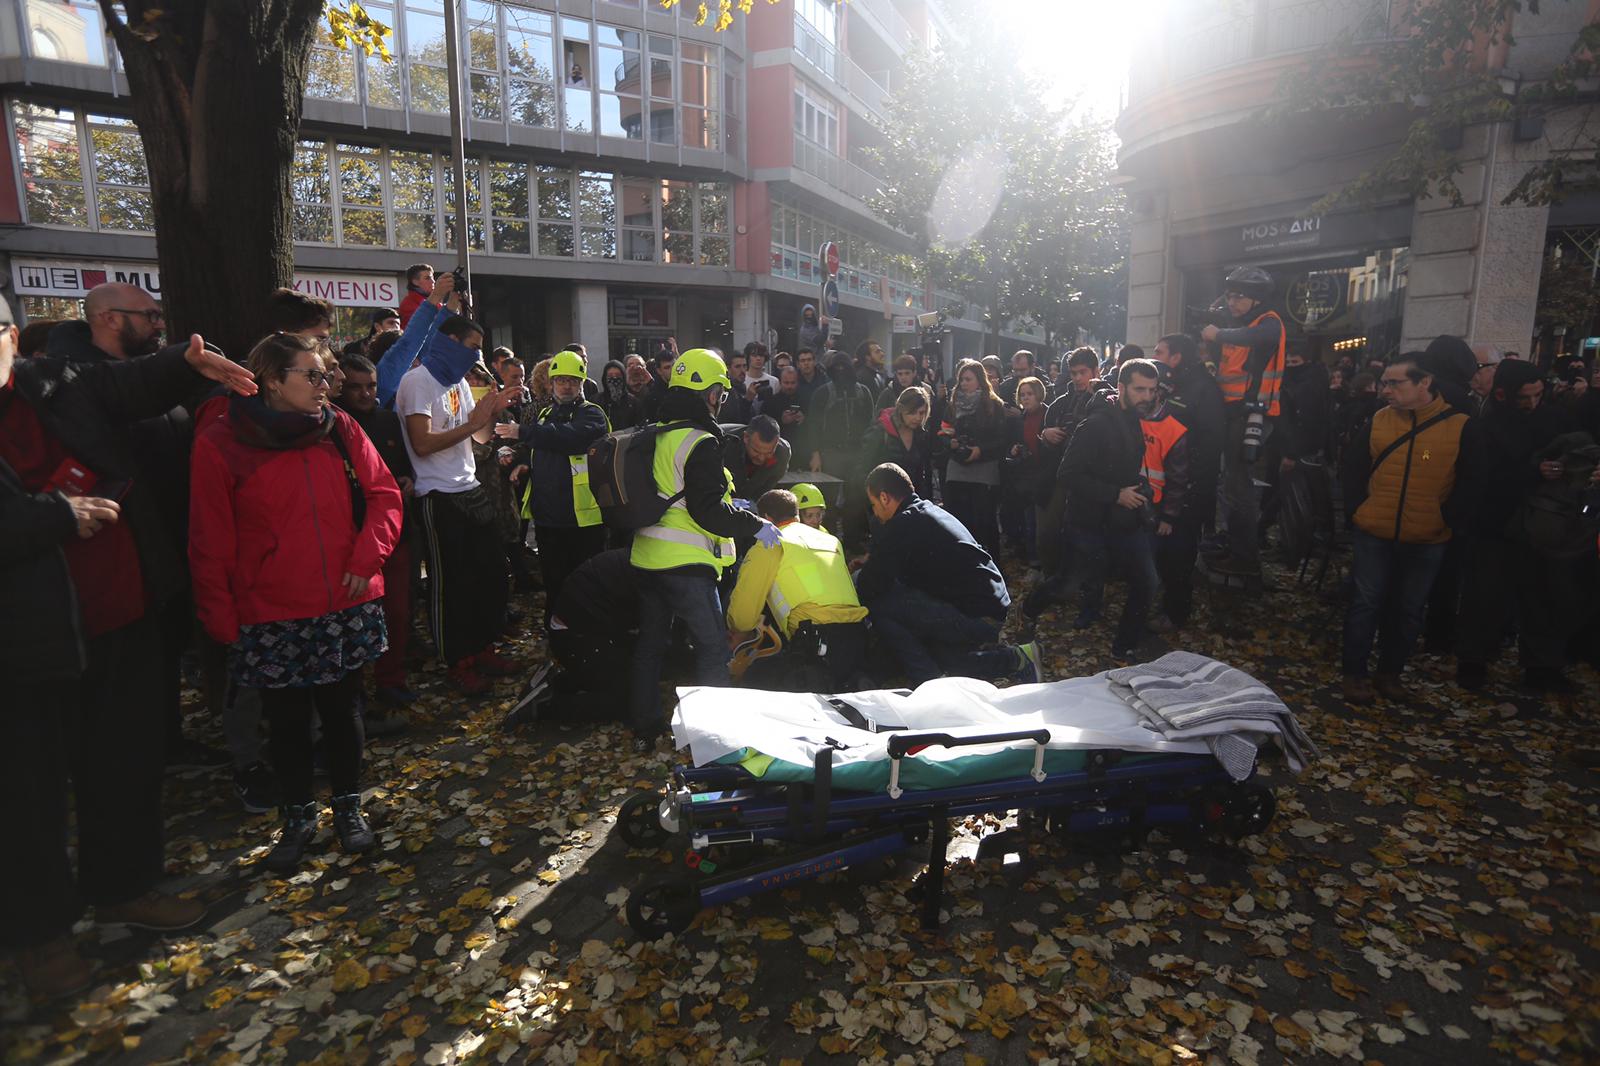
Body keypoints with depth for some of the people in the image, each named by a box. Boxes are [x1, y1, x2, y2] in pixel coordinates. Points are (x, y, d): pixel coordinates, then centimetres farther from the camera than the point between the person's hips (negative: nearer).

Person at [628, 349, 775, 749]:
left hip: (646, 557, 9)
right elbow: (708, 511, -19)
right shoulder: (700, 441, -15)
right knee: (712, 644, 3)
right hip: (684, 563, -9)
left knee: (651, 642, 16)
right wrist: (755, 525, -7)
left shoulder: (655, 436, 11)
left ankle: (644, 726, 26)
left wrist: (728, 504, 22)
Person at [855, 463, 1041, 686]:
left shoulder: (901, 526, -14)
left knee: (878, 603, -13)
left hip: (974, 617, -10)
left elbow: (870, 586, -12)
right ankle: (1014, 660, 17)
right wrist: (873, 561, 26)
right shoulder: (932, 511, 16)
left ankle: (928, 683, -4)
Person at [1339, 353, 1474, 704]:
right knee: (1366, 603, 4)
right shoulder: (1378, 421, -2)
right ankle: (1354, 674, 15)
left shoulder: (1459, 426, -7)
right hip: (1373, 536, 0)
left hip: (1426, 542, 0)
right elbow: (1352, 466, 8)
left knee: (1408, 610, 12)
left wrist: (1447, 518, -6)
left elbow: (1470, 483, 1)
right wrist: (1356, 508, 2)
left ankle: (1390, 673, 26)